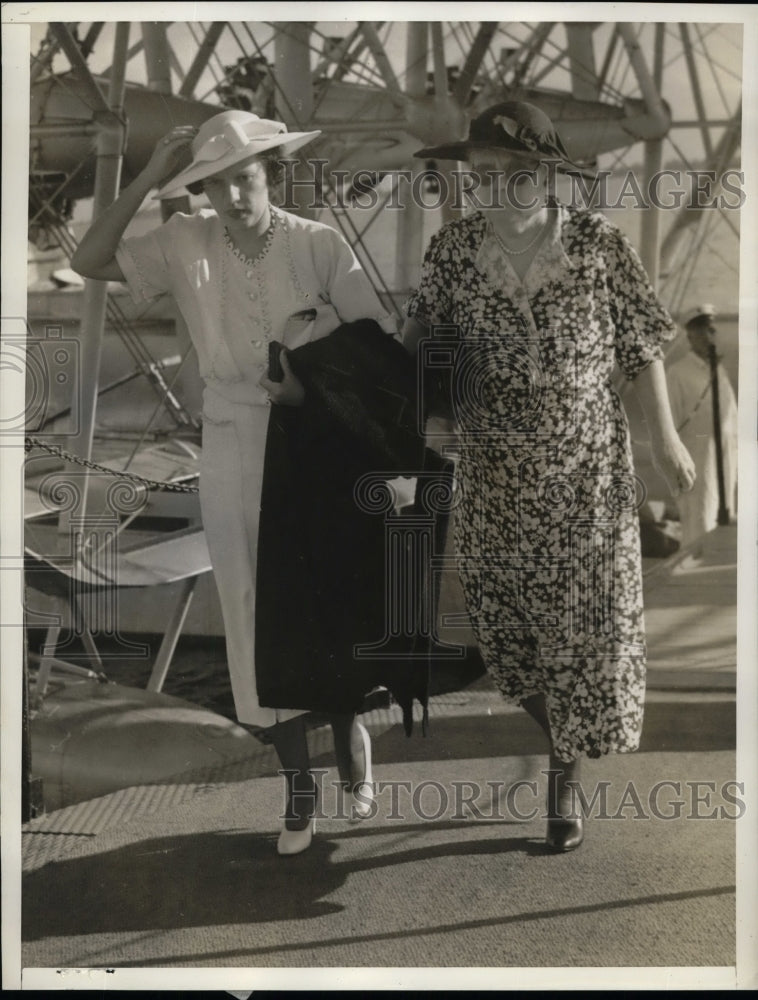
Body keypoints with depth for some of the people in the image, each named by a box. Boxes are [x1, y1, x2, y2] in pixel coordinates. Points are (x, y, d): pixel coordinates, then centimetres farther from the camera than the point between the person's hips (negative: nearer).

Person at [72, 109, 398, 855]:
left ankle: (347, 728, 39)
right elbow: (89, 262, -11)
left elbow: (382, 337, -6)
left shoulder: (318, 244, -9)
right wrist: (147, 179, -16)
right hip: (235, 450, 2)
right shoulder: (186, 244, -4)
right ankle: (298, 785, 21)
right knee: (261, 611, 7)